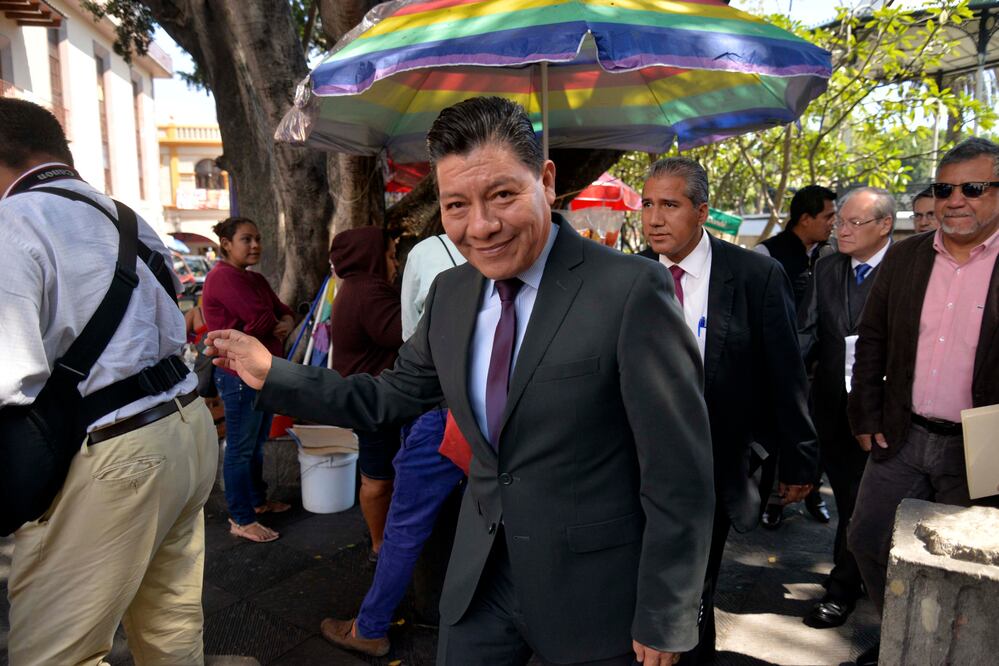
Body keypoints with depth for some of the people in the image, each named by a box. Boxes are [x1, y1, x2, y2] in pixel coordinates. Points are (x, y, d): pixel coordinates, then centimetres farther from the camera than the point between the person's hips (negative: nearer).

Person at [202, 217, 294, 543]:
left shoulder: (256, 280, 15)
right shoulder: (224, 277, -15)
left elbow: (282, 310, 12)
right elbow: (261, 320, -25)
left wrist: (287, 323, -11)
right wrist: (276, 325, -3)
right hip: (240, 375, -9)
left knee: (257, 443, 19)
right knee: (241, 448, 0)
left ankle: (257, 500, 34)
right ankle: (241, 520, 10)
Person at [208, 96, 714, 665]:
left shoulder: (632, 290, -21)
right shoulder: (451, 292, -1)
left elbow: (679, 476, -17)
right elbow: (395, 395, 11)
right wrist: (273, 375, 7)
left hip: (593, 592, -4)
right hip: (480, 576, 5)